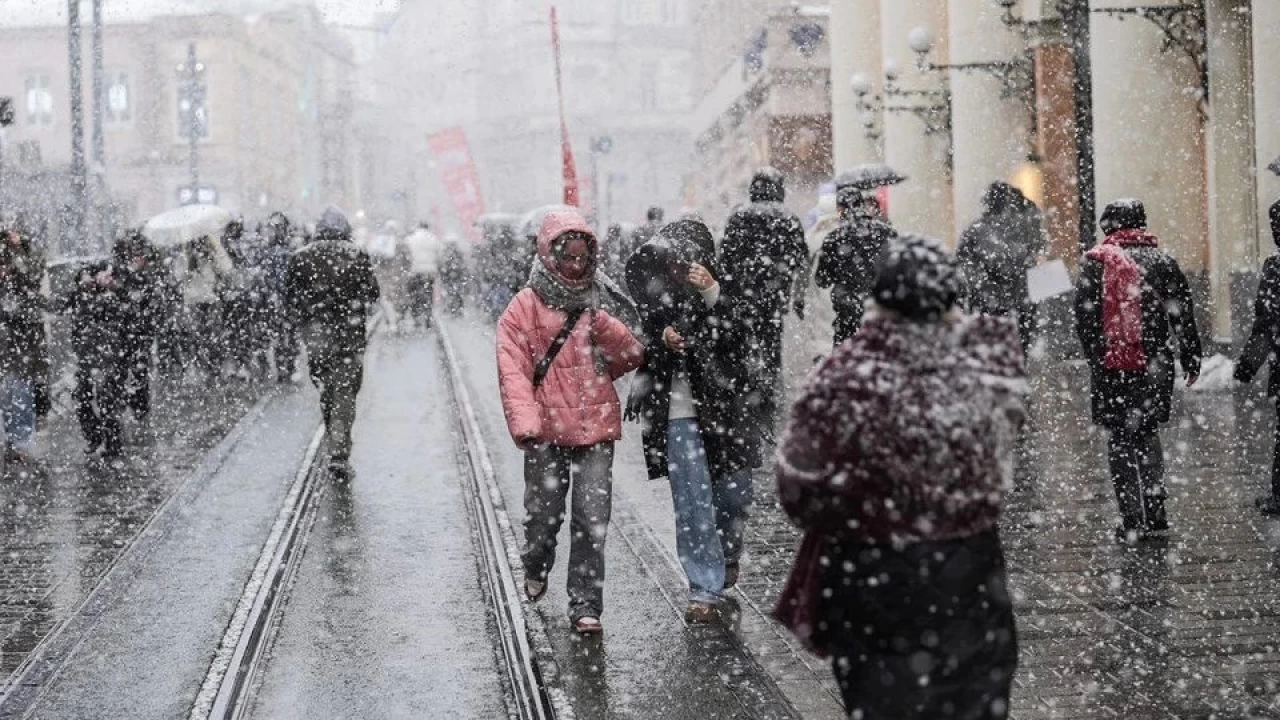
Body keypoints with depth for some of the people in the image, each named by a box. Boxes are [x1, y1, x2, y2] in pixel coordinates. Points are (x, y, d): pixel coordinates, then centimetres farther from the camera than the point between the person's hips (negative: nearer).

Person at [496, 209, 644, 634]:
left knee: (592, 519, -4)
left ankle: (586, 604, 3)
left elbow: (632, 356, 6)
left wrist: (604, 326, -11)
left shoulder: (596, 305, 10)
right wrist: (525, 423, -19)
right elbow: (513, 369, -8)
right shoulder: (525, 307, -1)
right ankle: (536, 568, 40)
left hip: (596, 427, 2)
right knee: (543, 514, 8)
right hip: (548, 430, -2)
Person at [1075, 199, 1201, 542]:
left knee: (1122, 439, 4)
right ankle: (1154, 511, 19)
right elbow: (1184, 314, 9)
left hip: (1114, 365, -3)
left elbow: (1084, 317, -9)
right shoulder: (1163, 260, 6)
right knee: (1148, 432, 18)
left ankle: (1132, 520, 2)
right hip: (1155, 365, 3)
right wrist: (1191, 358, 16)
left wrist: (1095, 355, -2)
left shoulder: (1096, 260, -4)